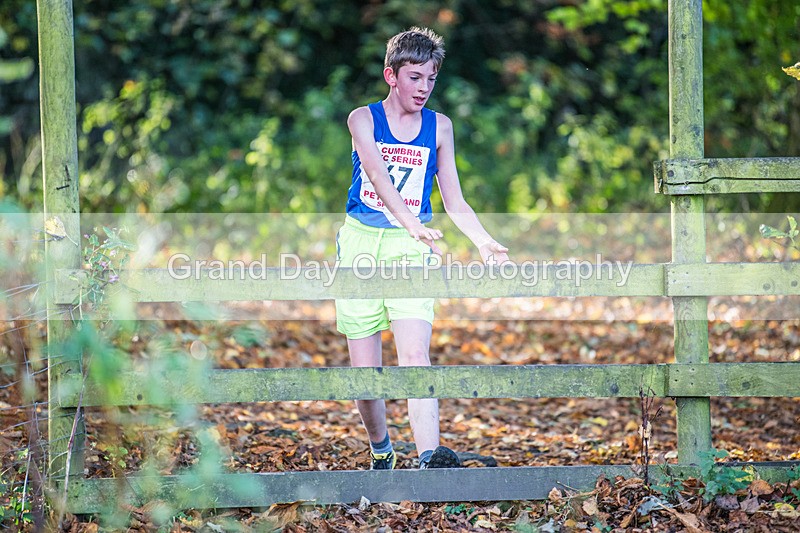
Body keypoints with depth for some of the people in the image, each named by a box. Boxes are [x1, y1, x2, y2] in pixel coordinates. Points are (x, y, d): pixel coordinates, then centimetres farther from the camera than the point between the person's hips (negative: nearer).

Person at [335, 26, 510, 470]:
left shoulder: (439, 127, 8)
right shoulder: (363, 119, -1)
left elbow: (454, 202, 9)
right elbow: (377, 174, -18)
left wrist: (484, 242, -9)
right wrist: (413, 224, -34)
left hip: (411, 249, 1)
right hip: (361, 242, -1)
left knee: (415, 355, -17)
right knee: (364, 370, 2)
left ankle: (429, 456, -29)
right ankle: (381, 451, 23)